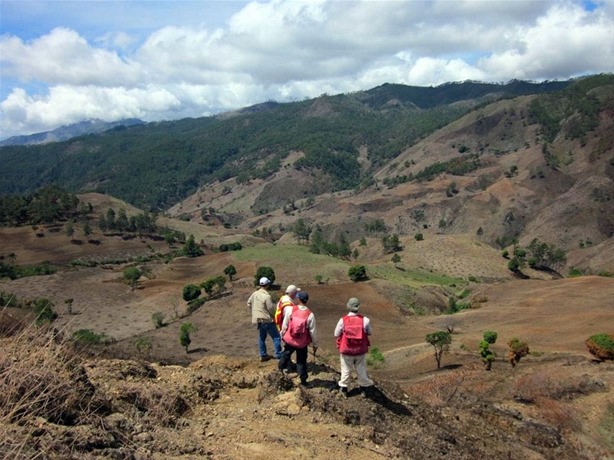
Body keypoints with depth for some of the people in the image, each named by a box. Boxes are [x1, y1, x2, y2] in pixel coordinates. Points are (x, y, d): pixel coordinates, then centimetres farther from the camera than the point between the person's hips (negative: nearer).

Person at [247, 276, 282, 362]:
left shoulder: (255, 294, 2)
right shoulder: (267, 296, -22)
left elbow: (249, 303, 14)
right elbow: (271, 309, -17)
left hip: (258, 319, 8)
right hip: (267, 320, -8)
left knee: (261, 337, 17)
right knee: (276, 337, 0)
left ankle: (263, 355, 23)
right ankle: (278, 355, -1)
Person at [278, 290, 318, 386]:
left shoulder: (290, 309, -15)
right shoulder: (310, 314, -17)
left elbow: (285, 325, -6)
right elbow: (313, 331, -10)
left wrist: (283, 334, 13)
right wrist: (315, 344, 2)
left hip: (290, 340, 1)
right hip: (302, 343, -1)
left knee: (285, 355, 25)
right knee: (301, 361, 14)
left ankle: (281, 369, 40)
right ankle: (303, 379, 18)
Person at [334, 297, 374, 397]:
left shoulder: (343, 320, -20)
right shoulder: (365, 320, -18)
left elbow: (336, 334, -9)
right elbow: (370, 332, -3)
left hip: (346, 350, -1)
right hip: (361, 351, 1)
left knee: (346, 370, 19)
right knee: (361, 370, 20)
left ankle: (343, 388, 35)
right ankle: (364, 389, 36)